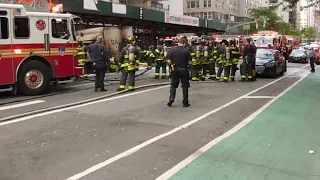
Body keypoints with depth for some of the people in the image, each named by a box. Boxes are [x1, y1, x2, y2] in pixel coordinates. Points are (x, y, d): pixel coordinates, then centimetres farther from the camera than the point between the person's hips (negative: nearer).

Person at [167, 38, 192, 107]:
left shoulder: (172, 50, -3)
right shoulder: (186, 51, -8)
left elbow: (169, 61, -3)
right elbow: (190, 62, -7)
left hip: (175, 70, 2)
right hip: (184, 70, -1)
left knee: (173, 85, 14)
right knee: (185, 86, 8)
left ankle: (171, 98, -2)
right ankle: (185, 102, 12)